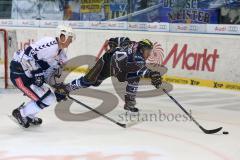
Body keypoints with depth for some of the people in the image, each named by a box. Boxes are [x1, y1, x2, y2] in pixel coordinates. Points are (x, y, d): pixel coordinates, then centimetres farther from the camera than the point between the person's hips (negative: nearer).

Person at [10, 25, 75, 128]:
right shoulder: (50, 43, -20)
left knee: (51, 98, 14)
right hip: (19, 72, -10)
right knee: (46, 99, -12)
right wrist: (36, 72, -23)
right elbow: (28, 53, -27)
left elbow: (52, 73, 20)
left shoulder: (61, 54, 12)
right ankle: (20, 114, 5)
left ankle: (28, 116, 27)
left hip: (29, 75, 10)